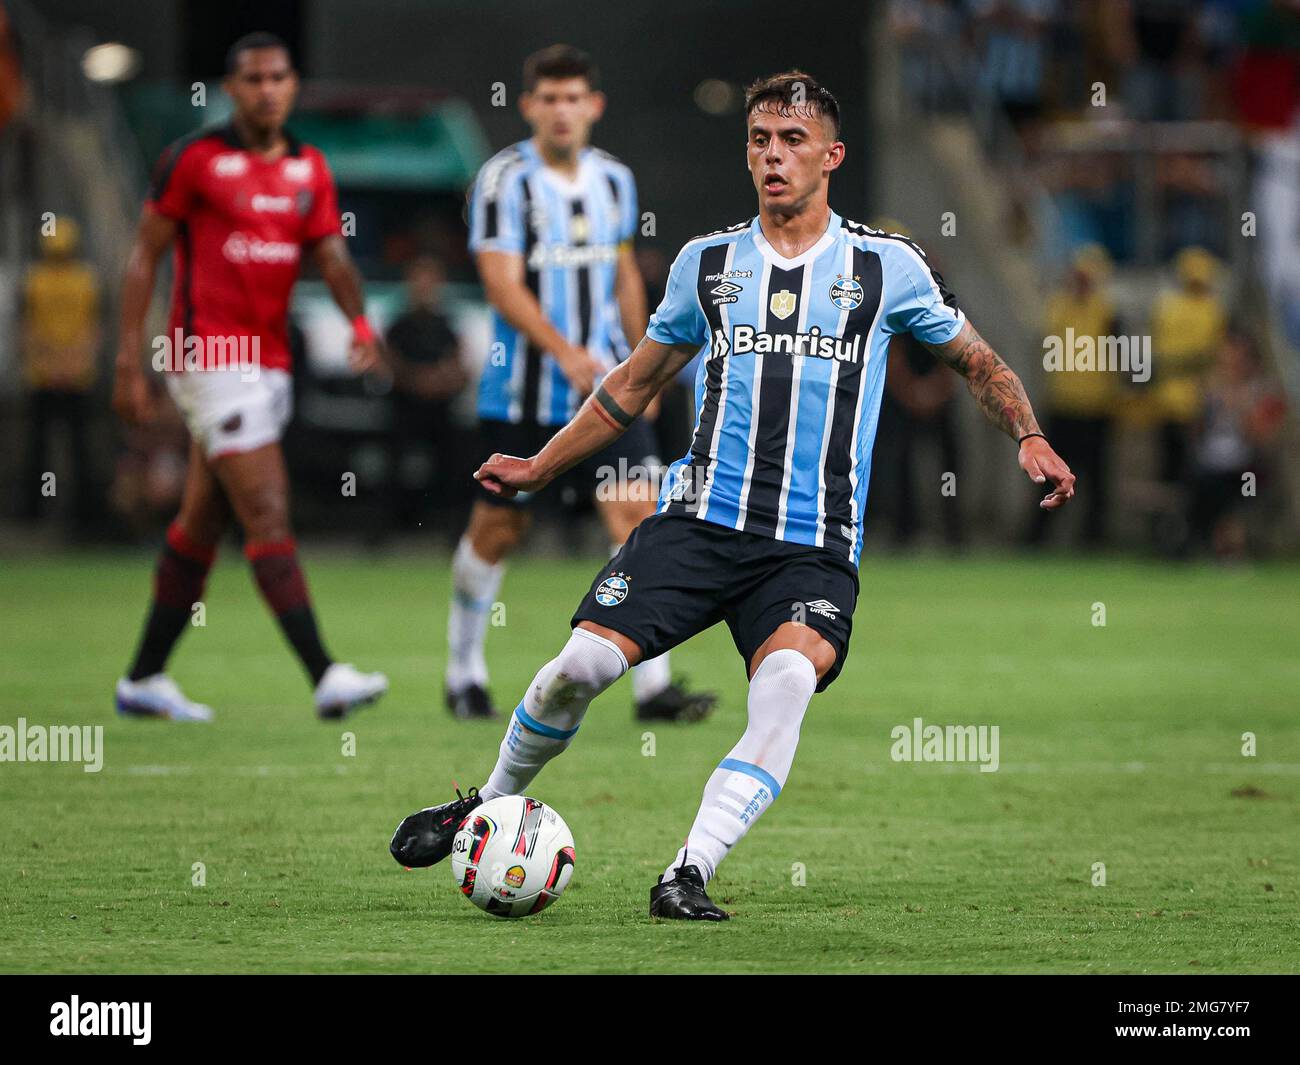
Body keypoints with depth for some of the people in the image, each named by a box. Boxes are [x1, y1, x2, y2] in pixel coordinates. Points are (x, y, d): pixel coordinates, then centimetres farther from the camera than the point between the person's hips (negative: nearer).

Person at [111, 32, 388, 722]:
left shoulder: (309, 168, 10)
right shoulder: (194, 159, -6)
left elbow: (331, 256, 3)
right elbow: (144, 256, -3)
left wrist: (359, 321, -19)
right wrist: (129, 364, -8)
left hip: (270, 364, 7)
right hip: (210, 357, -7)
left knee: (201, 523, 13)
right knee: (268, 516, -15)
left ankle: (144, 679, 22)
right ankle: (324, 677, -21)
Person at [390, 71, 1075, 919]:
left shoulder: (887, 266, 6)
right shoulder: (709, 262, 12)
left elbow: (978, 363, 17)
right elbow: (635, 385, 23)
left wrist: (1030, 438, -1)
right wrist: (540, 468, 17)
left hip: (815, 549, -2)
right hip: (702, 520, 2)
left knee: (787, 682, -30)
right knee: (580, 666, -13)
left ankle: (689, 876, -28)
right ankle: (491, 805, 15)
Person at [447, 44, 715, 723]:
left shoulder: (614, 180, 7)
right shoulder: (504, 181, -10)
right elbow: (503, 286, -18)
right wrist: (565, 351, -30)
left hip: (605, 386, 4)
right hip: (521, 394, -4)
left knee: (637, 515, -11)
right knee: (498, 531, 7)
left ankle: (653, 688, -14)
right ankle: (464, 673, 28)